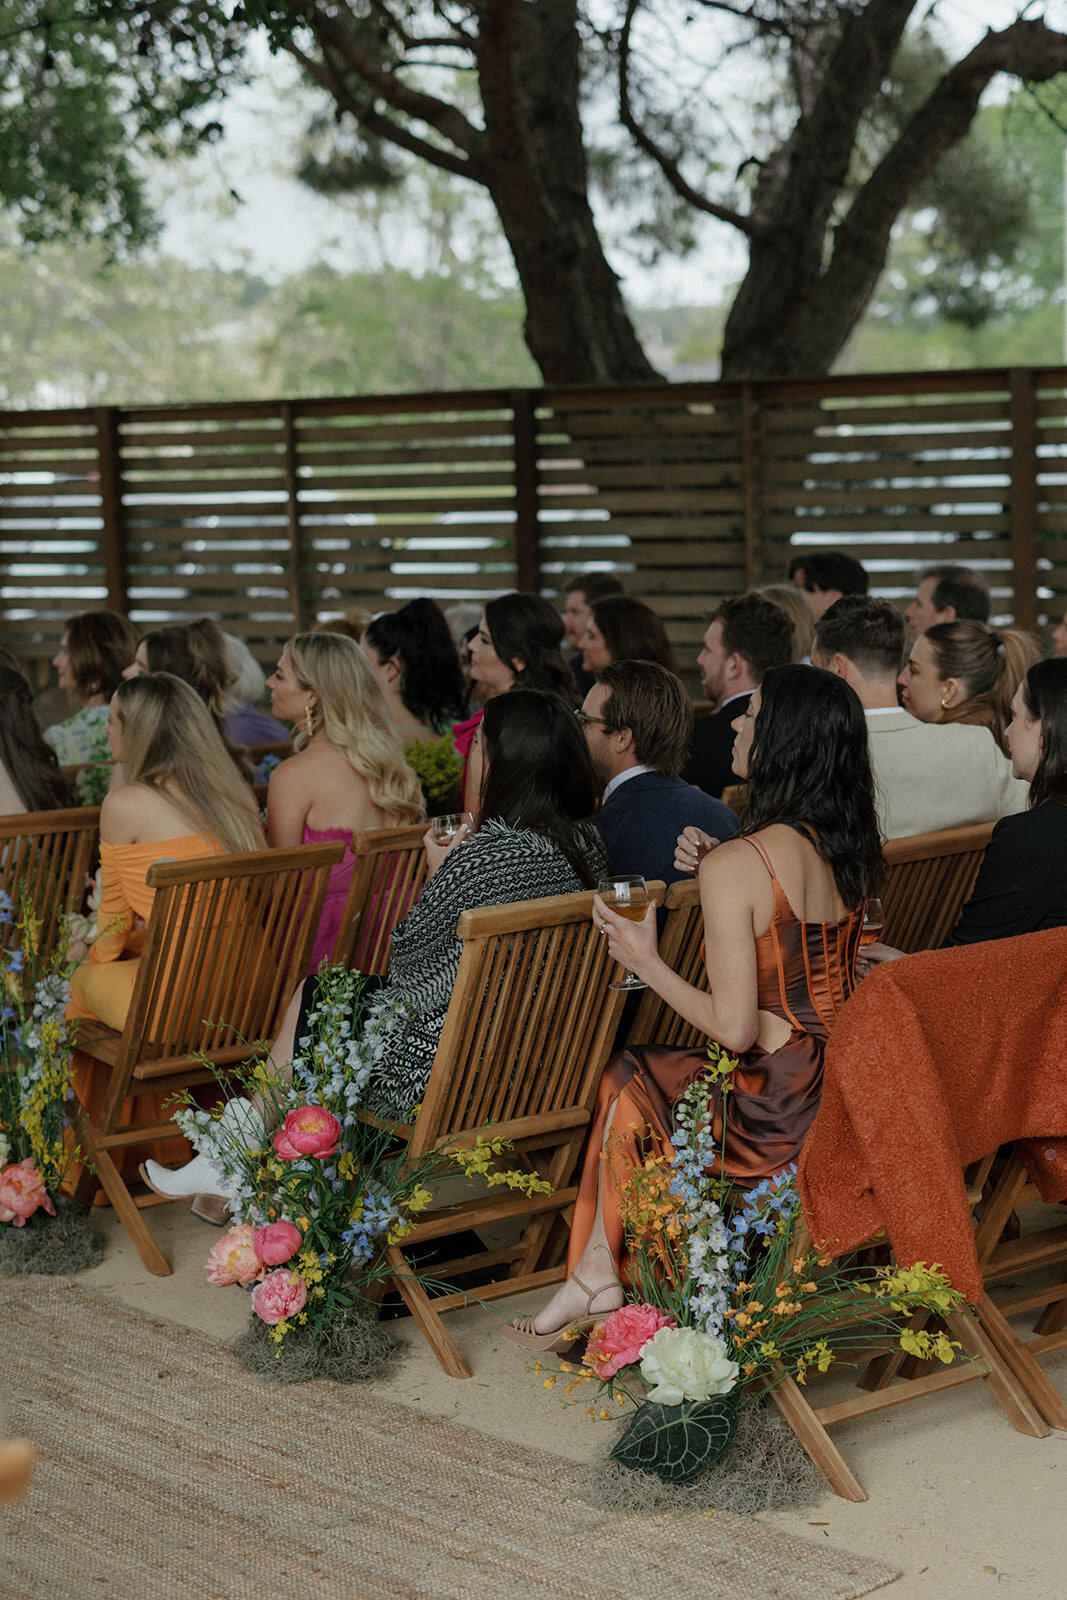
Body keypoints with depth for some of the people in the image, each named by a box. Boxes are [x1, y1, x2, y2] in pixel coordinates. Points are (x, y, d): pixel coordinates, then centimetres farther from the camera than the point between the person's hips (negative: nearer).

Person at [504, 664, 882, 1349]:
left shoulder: (734, 866, -22)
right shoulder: (853, 850, 1)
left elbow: (734, 1027, -23)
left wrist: (646, 961, -9)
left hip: (775, 1113, -7)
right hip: (846, 1093, 7)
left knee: (626, 1086, 21)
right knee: (637, 1079, 24)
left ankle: (595, 1280, 38)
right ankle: (595, 1282, 29)